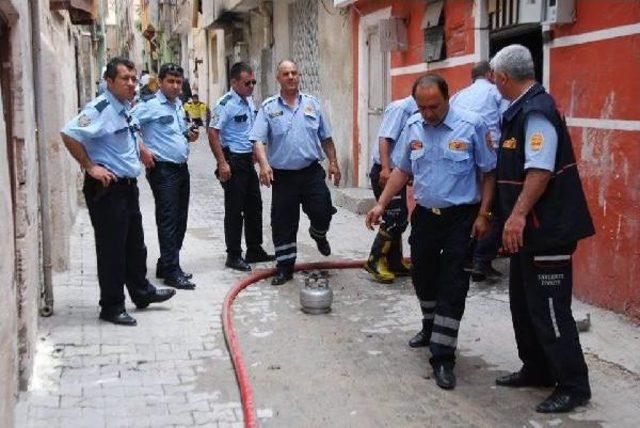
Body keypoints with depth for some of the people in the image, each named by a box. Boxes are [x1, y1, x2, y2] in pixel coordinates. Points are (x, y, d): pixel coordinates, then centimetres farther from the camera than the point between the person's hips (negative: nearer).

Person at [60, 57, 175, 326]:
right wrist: (90, 167, -24)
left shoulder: (124, 108, 10)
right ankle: (112, 307, 12)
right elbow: (69, 134, -29)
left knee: (135, 245, 20)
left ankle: (141, 292, 36)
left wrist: (142, 152, 19)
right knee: (111, 249, 0)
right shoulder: (100, 109, -18)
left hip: (128, 187, 9)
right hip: (107, 189, -9)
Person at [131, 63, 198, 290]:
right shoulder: (149, 105, -10)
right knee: (168, 220, -6)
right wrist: (142, 151, -16)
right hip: (163, 169, -8)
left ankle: (166, 265, 24)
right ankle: (171, 272, -1)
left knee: (180, 220, 12)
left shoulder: (178, 105, 15)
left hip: (182, 168, 8)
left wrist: (189, 136, 7)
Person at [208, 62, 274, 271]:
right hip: (233, 161, -9)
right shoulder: (225, 104, -17)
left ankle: (254, 250, 26)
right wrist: (222, 163, -23)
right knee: (234, 210, -2)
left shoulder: (250, 100, 10)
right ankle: (233, 256, 7)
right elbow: (213, 133, -20)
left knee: (254, 207, 14)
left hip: (248, 160, 9)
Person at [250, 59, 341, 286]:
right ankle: (284, 267, 17)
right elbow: (258, 140, -8)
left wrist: (333, 162, 8)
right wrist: (264, 164, -23)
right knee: (283, 223, 3)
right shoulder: (269, 107, 0)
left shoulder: (312, 103, 8)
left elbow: (325, 137, 13)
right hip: (282, 175, -1)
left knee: (322, 212, -7)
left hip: (312, 172, 1)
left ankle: (318, 234, 30)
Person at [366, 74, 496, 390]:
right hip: (424, 215, 5)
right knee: (423, 277, 17)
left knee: (452, 286, -5)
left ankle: (442, 357, 1)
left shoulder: (471, 125, -13)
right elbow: (402, 170, 11)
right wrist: (381, 204, 4)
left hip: (460, 217, -5)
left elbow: (489, 172, -8)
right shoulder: (414, 127, 2)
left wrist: (483, 214, -12)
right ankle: (430, 327, 44)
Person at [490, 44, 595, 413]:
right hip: (529, 230, 10)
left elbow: (540, 170, -27)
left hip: (547, 229, -10)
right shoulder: (522, 110, 12)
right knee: (524, 303, 18)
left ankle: (574, 386, 9)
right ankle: (537, 370, 32)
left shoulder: (536, 111, -18)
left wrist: (518, 215, -30)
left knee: (549, 309, -3)